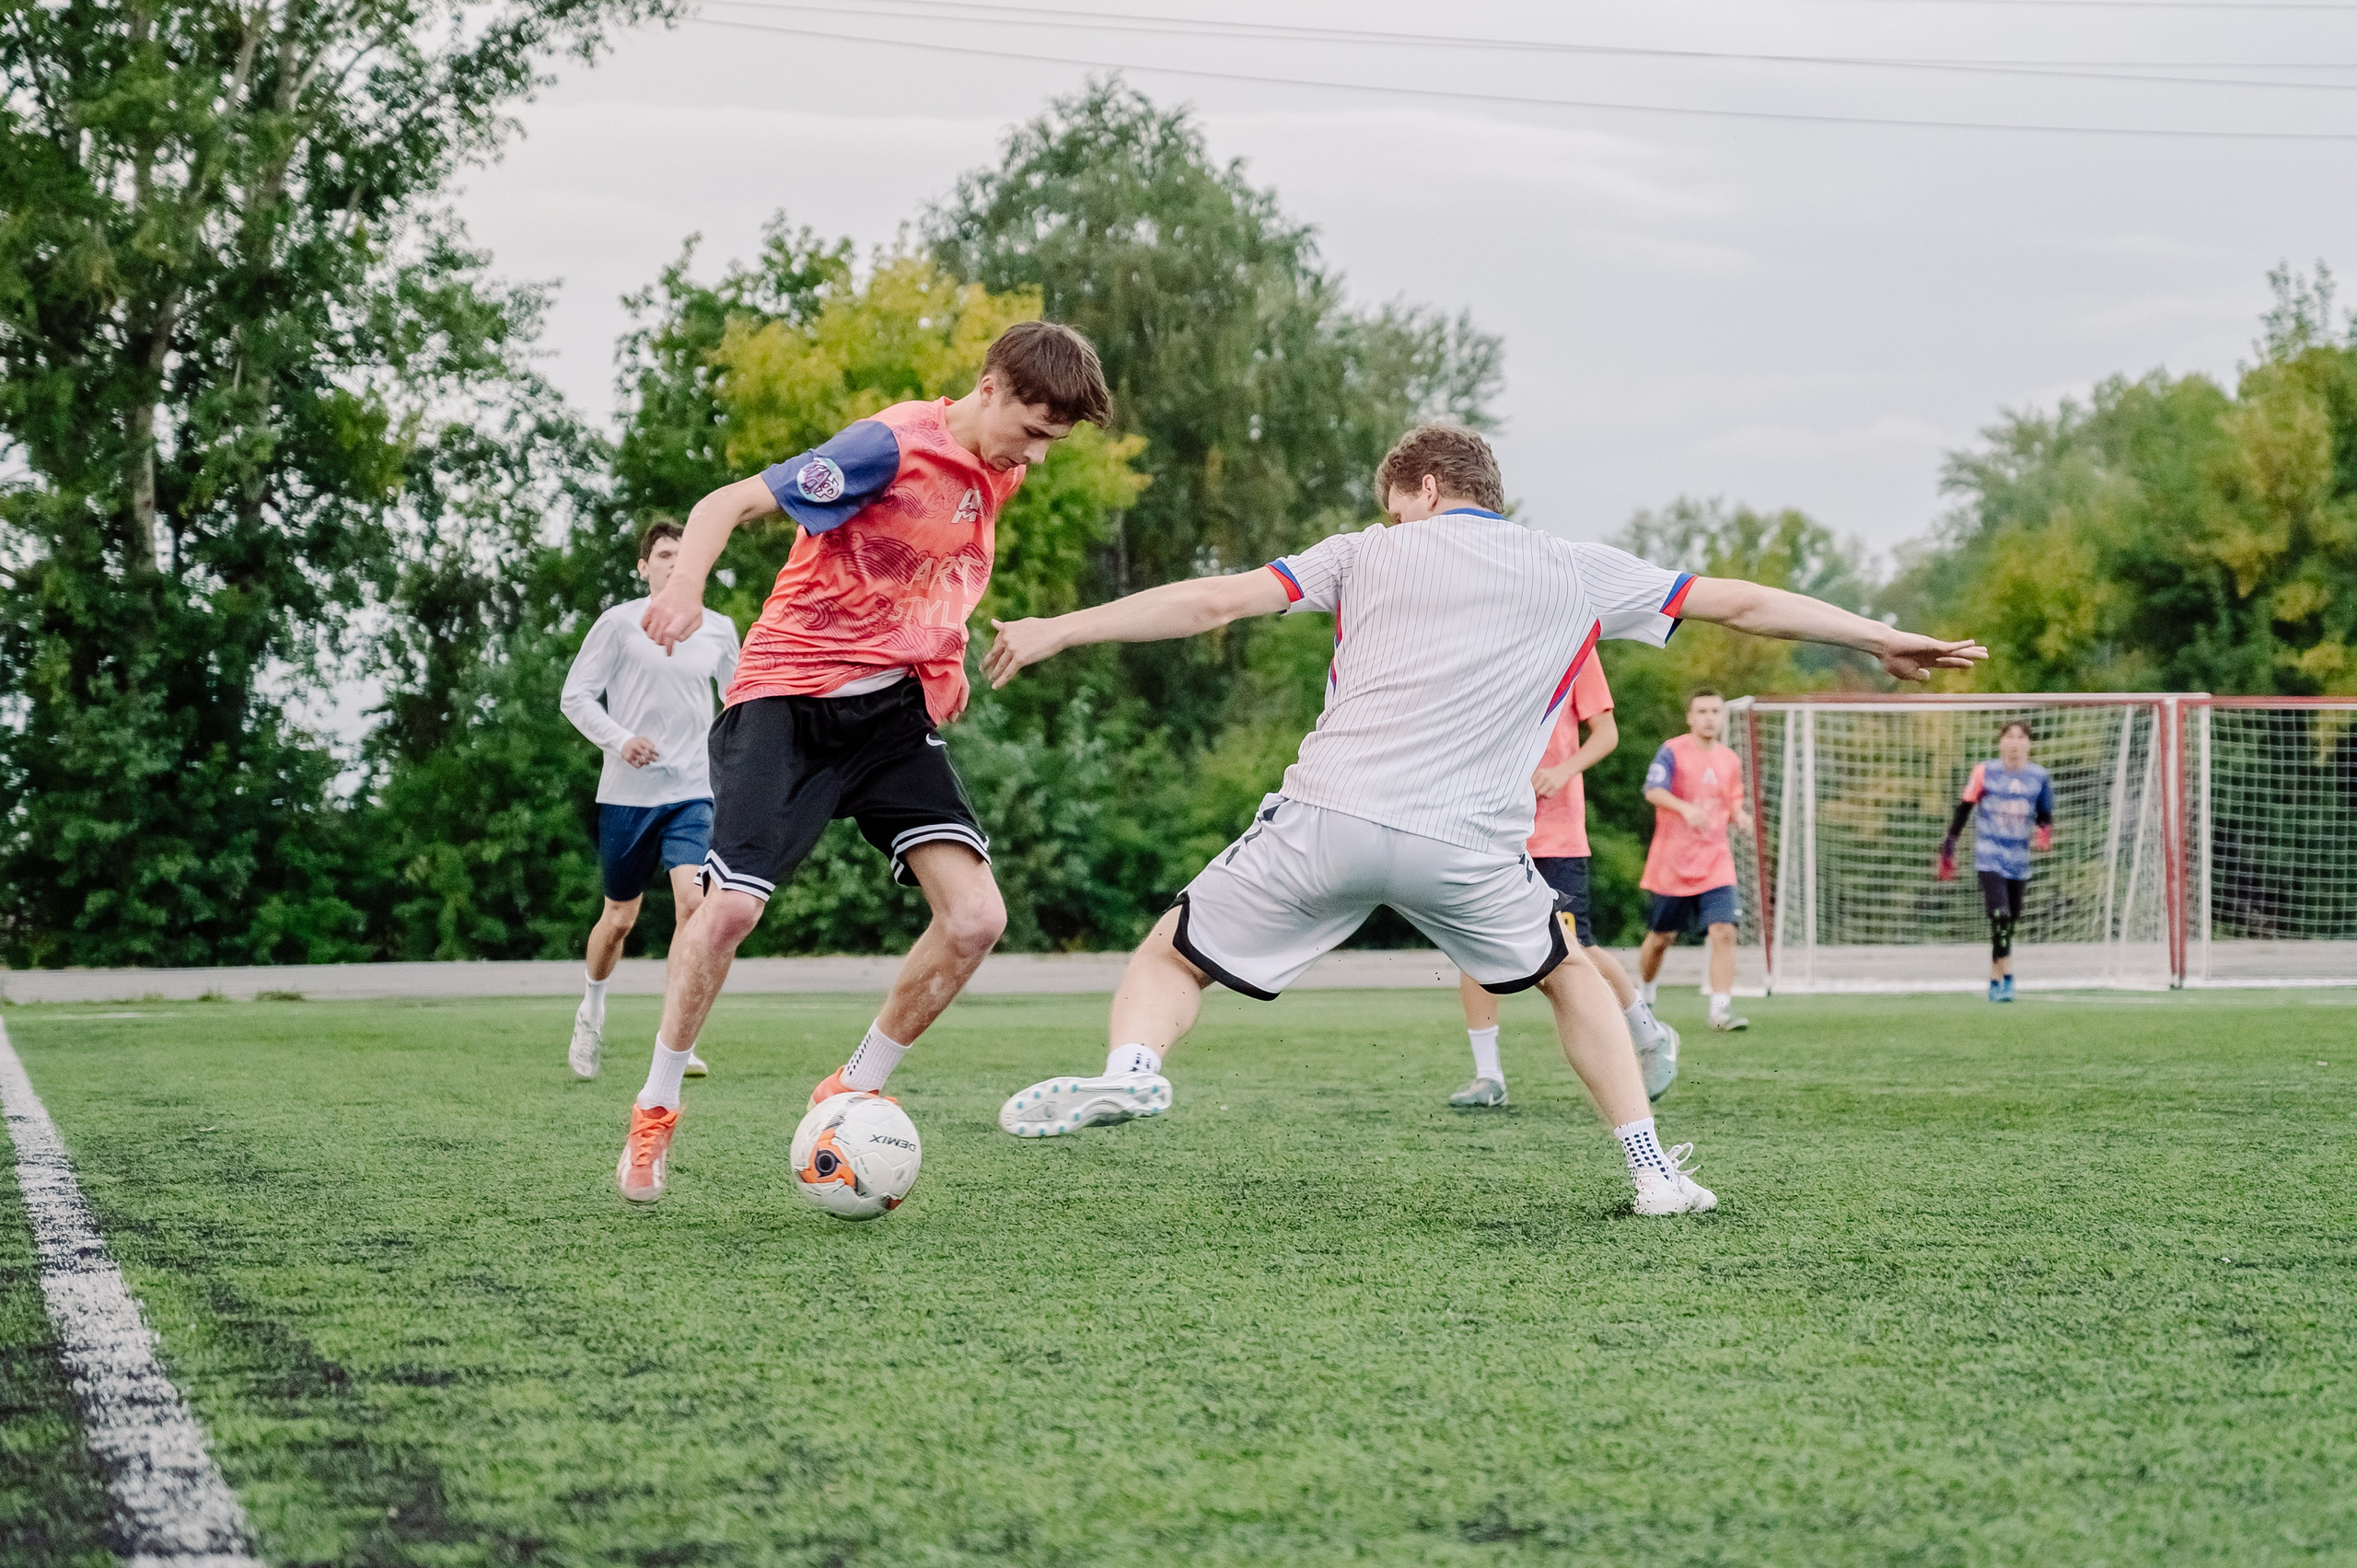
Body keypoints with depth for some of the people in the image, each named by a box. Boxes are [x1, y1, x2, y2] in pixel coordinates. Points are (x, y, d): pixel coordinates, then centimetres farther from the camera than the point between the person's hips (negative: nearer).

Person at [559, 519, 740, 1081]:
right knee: (620, 917, 9)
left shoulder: (719, 630, 7)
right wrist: (618, 741, -17)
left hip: (693, 791, 1)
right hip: (627, 793, -1)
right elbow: (575, 696, -3)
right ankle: (592, 1007, 39)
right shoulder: (619, 623, -2)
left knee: (693, 900, -19)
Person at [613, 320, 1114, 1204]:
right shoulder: (893, 446, -14)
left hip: (893, 711, 6)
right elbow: (730, 503, -18)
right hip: (791, 699, -6)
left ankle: (855, 1091, 8)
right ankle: (655, 1109, 5)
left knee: (976, 917, -10)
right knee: (732, 902, -18)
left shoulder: (995, 475, 9)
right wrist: (685, 584, -37)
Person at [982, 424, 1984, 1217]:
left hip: (1328, 816, -1)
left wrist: (1057, 630, 12)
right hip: (1465, 846, 1)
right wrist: (1879, 638, 33)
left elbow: (1213, 601, 9)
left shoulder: (1367, 555, 16)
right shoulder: (1577, 573, 18)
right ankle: (1653, 1170, 18)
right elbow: (1738, 603, 22)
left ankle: (1130, 1067, -18)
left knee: (1173, 956, 14)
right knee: (1570, 975, 28)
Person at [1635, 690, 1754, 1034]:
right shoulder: (1672, 751, -6)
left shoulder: (1731, 761, 10)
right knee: (1660, 937, 9)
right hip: (1671, 863, -3)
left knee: (1724, 931, -15)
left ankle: (1721, 1010, -15)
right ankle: (1643, 997, 35)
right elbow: (1653, 790, -19)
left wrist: (1741, 815, -3)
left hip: (1715, 862, 3)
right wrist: (1686, 809, -36)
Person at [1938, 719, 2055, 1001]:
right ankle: (2006, 979, -16)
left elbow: (2045, 816, 15)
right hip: (1989, 858, -3)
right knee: (2000, 917, -19)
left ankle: (1995, 982, 18)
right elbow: (1963, 810, 4)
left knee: (2010, 923, 7)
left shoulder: (2039, 777, 6)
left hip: (2019, 861, 4)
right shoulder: (1985, 772, -2)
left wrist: (2044, 833, -9)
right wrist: (1948, 849, 3)